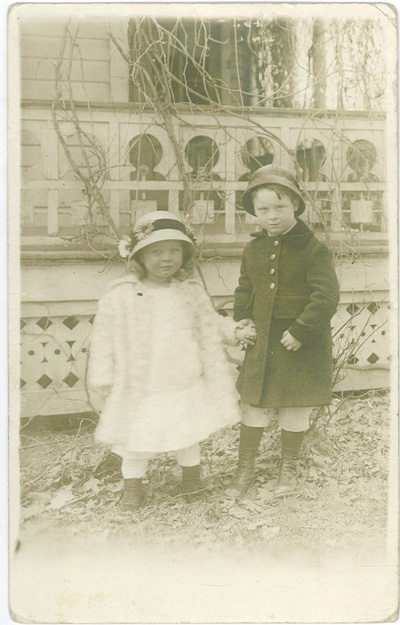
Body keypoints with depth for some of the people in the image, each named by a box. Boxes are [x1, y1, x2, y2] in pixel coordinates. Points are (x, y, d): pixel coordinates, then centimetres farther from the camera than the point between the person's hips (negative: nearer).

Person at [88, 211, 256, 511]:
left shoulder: (192, 291, -1)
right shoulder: (121, 296, -12)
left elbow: (210, 323, 15)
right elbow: (104, 338, -6)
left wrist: (234, 331, 4)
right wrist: (104, 378, -5)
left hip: (187, 386, 3)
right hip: (140, 390, -2)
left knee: (189, 435, 18)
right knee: (136, 441, 8)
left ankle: (191, 476, 43)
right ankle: (133, 487, 32)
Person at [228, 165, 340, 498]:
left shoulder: (313, 249, -13)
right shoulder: (254, 249, 4)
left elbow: (327, 295, -18)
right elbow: (245, 289, 17)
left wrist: (301, 331, -22)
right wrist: (243, 318, 1)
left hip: (301, 346, -4)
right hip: (261, 342, 4)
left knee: (295, 412, 11)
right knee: (253, 406, 11)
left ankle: (289, 468, 33)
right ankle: (245, 468, 28)